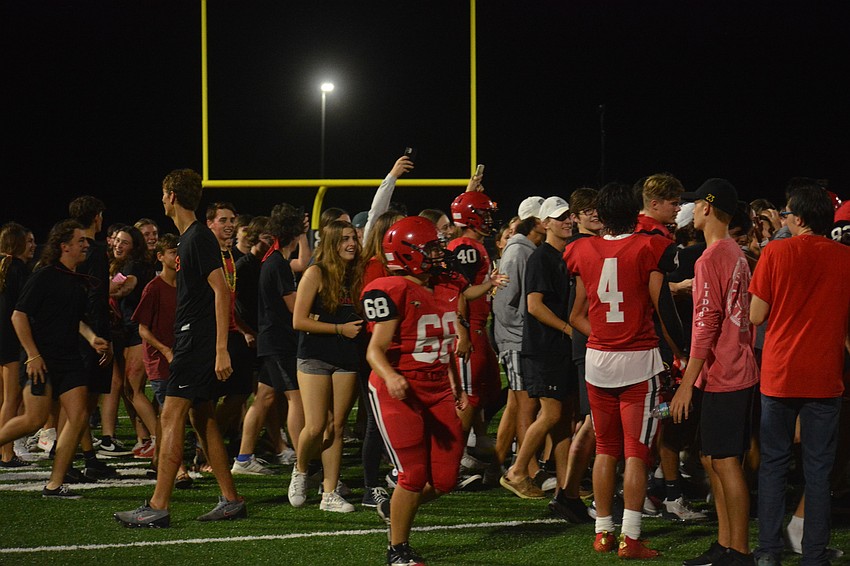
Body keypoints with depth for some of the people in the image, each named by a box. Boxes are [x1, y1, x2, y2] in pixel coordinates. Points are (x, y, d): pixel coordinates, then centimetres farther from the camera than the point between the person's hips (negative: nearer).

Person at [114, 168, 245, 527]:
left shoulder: (199, 237, -13)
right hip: (190, 341, 10)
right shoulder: (188, 238, 17)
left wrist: (221, 349, -24)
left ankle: (158, 507, -14)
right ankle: (231, 501, 14)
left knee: (172, 416, -12)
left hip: (198, 340, -10)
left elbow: (222, 292, -19)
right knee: (202, 419, 11)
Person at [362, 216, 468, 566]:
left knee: (444, 480, 2)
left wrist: (457, 389, 25)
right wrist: (389, 376, -36)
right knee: (414, 476, -10)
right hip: (399, 393, -7)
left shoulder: (447, 290, 12)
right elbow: (376, 349, -17)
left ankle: (398, 510, 32)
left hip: (438, 392, 7)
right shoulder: (393, 292, -13)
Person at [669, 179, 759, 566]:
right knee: (713, 459, 14)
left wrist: (687, 384, -19)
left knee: (724, 462, -6)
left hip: (721, 376, -10)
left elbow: (706, 325, -20)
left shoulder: (710, 259, -16)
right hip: (738, 370, 10)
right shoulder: (737, 255, 13)